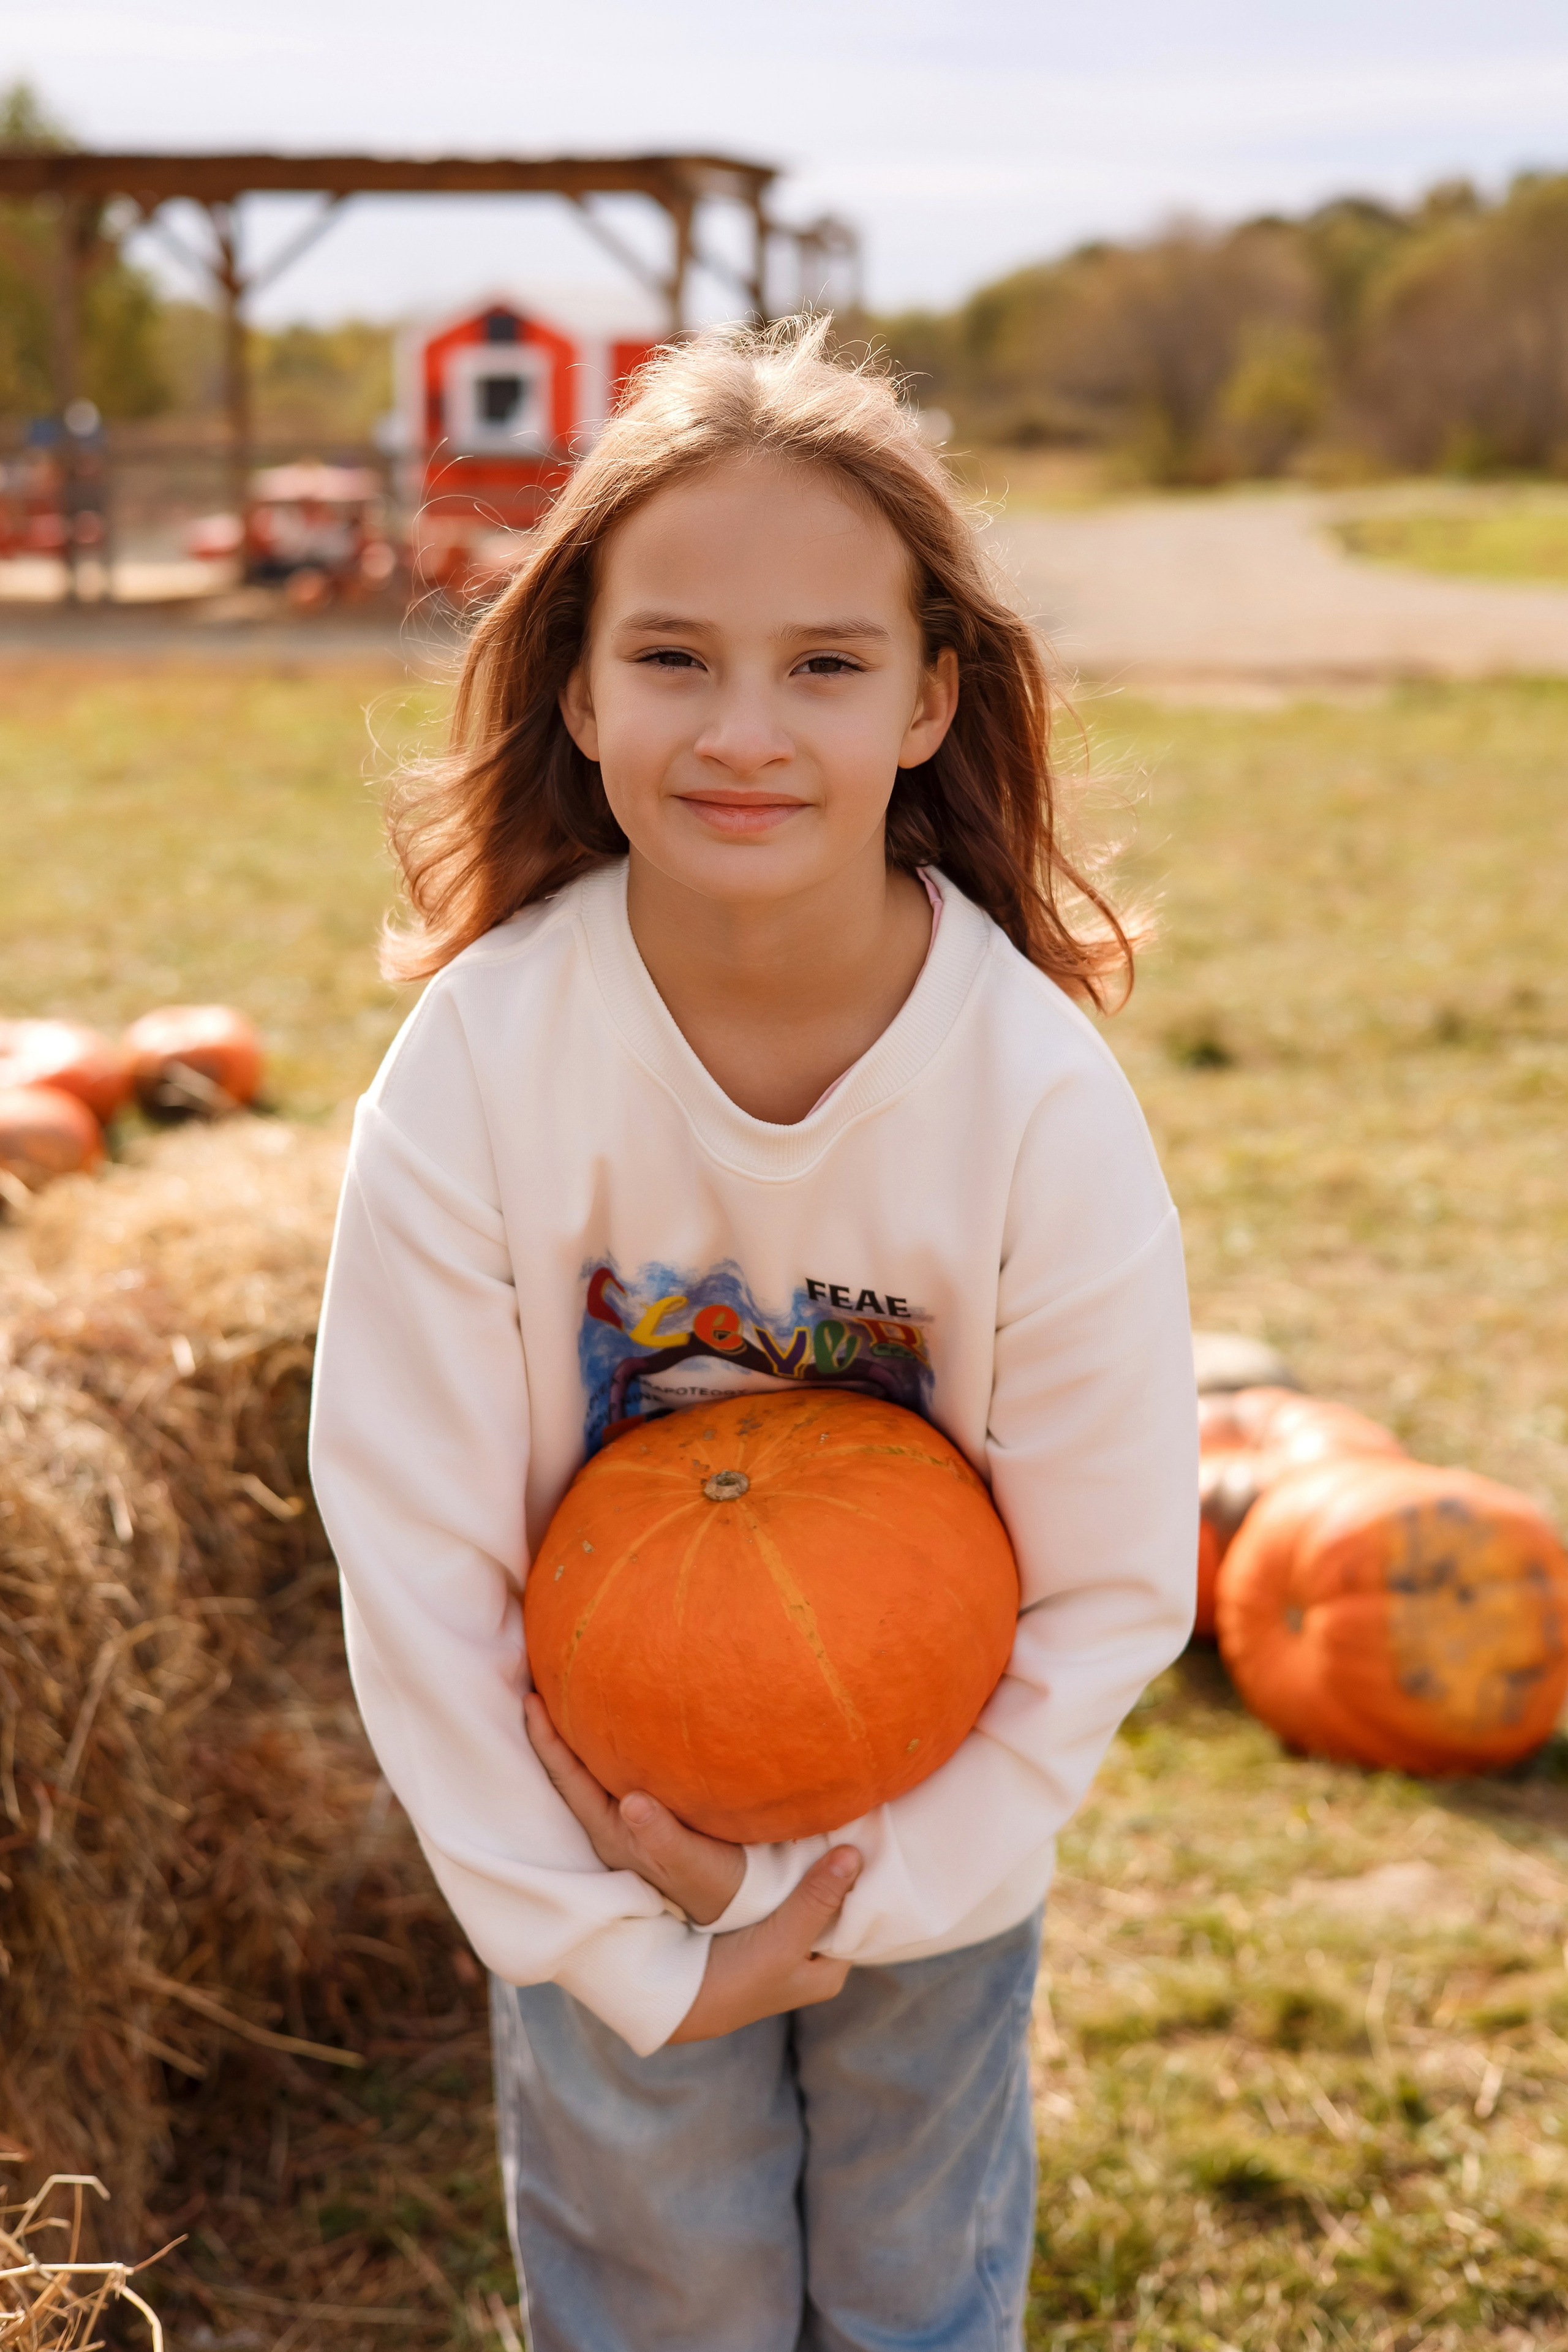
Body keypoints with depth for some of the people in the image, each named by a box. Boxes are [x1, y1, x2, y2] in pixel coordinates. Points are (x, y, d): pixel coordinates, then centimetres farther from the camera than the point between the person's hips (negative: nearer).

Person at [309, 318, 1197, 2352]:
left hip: (934, 1849, 0)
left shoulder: (1045, 1100, -24)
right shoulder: (474, 1068, -24)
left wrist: (850, 1890, -16)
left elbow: (1114, 1591, -15)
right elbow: (413, 1560, -17)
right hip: (596, 1859, 0)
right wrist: (612, 1945, -13)